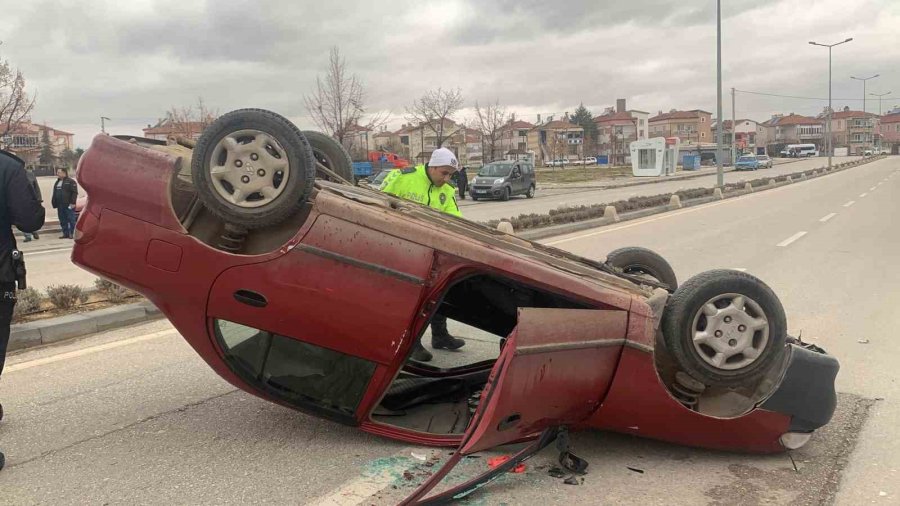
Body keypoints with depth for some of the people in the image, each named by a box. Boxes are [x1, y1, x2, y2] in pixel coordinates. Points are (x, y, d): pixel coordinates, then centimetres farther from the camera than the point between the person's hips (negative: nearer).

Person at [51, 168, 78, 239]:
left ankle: (72, 234, -2)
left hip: (68, 205, -8)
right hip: (60, 205, 8)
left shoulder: (71, 182, -4)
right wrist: (54, 203, 17)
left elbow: (74, 193, -11)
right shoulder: (57, 182, 20)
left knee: (71, 220, -5)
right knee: (62, 221, 8)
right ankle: (65, 234, 13)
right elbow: (54, 194, 24)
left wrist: (72, 202, -18)